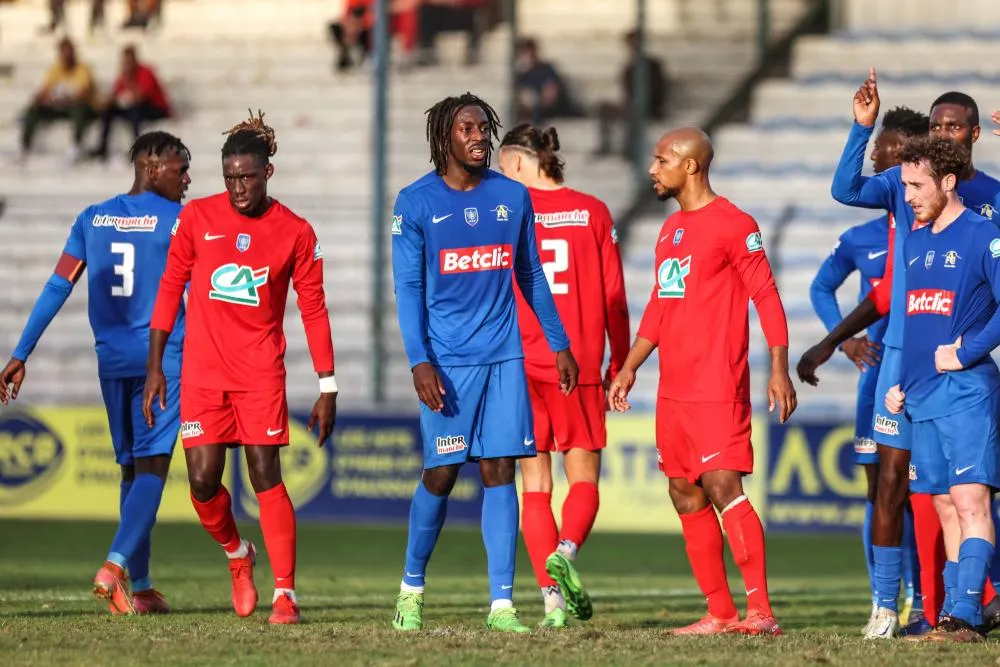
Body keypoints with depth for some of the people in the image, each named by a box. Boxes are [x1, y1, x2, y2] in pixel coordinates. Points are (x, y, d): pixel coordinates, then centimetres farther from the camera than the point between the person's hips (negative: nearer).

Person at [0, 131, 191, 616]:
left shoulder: (92, 219, 10)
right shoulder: (178, 221, -4)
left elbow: (56, 290, 6)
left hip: (111, 359, 5)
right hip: (163, 357, -5)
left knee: (131, 467, 15)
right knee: (151, 466, -8)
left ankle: (139, 587, 15)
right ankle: (115, 566, -27)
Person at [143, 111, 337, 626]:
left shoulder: (295, 233, 0)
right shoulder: (197, 217, 2)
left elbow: (314, 310, 3)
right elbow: (170, 289, 8)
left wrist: (327, 387, 0)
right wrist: (155, 367, 5)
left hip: (260, 371, -1)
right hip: (201, 370, 2)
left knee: (265, 475, -8)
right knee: (203, 481, -5)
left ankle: (285, 592, -5)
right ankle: (237, 555, 25)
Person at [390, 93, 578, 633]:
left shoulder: (513, 197, 7)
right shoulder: (416, 202, -3)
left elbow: (531, 277, 16)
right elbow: (408, 287, -4)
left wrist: (559, 344, 16)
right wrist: (419, 361, -13)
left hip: (504, 356, 3)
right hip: (448, 360, -3)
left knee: (500, 472, -2)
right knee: (441, 475, 1)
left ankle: (502, 603, -2)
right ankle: (411, 587, 20)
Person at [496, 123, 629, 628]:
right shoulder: (593, 212, 4)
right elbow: (613, 297, 4)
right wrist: (619, 363, 11)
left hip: (522, 364, -1)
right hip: (581, 367, 1)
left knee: (535, 485, 5)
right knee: (584, 478, 10)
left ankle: (554, 599, -4)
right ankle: (565, 552, -20)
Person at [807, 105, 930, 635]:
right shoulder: (860, 240, 8)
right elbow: (821, 288, 25)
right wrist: (844, 337, 10)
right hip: (880, 370, 4)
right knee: (879, 488, 4)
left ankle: (919, 605, 0)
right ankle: (882, 605, 8)